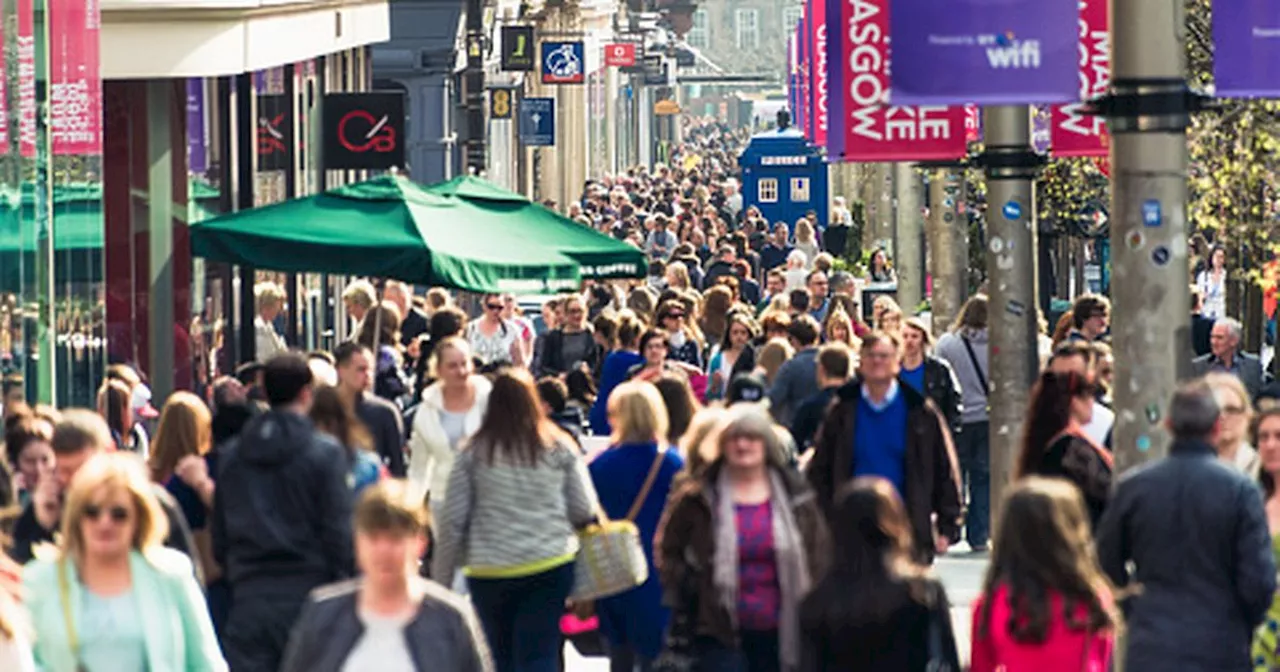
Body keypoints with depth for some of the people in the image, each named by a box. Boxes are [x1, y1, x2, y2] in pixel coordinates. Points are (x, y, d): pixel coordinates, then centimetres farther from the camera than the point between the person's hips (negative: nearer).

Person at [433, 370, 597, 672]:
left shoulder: (474, 452, -2)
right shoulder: (559, 447, 0)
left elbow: (453, 519, -1)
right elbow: (584, 511, 2)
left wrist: (441, 573, 9)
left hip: (489, 571, 0)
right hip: (551, 565, 0)